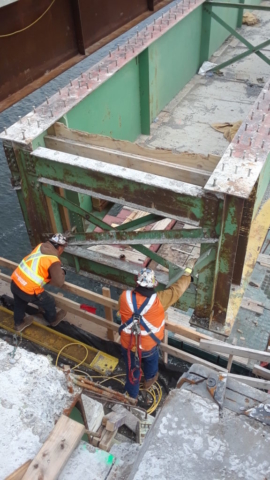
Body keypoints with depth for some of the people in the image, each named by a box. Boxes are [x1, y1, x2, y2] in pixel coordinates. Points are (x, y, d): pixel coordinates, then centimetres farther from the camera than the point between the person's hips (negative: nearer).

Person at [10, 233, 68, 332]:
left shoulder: (41, 246, 3)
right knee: (49, 302, 22)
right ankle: (53, 320, 49)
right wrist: (61, 273, -1)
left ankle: (18, 324, 57)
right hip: (28, 290, -6)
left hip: (14, 282, 7)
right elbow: (59, 283, -20)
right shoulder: (54, 261, -18)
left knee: (19, 304, 33)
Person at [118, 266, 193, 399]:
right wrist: (187, 274, 5)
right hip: (148, 346, -1)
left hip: (128, 345, 1)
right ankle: (149, 380, 61)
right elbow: (177, 289, -12)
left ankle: (132, 395, 49)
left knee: (132, 371, 26)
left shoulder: (124, 297, -22)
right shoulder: (159, 300, -28)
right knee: (151, 360, 34)